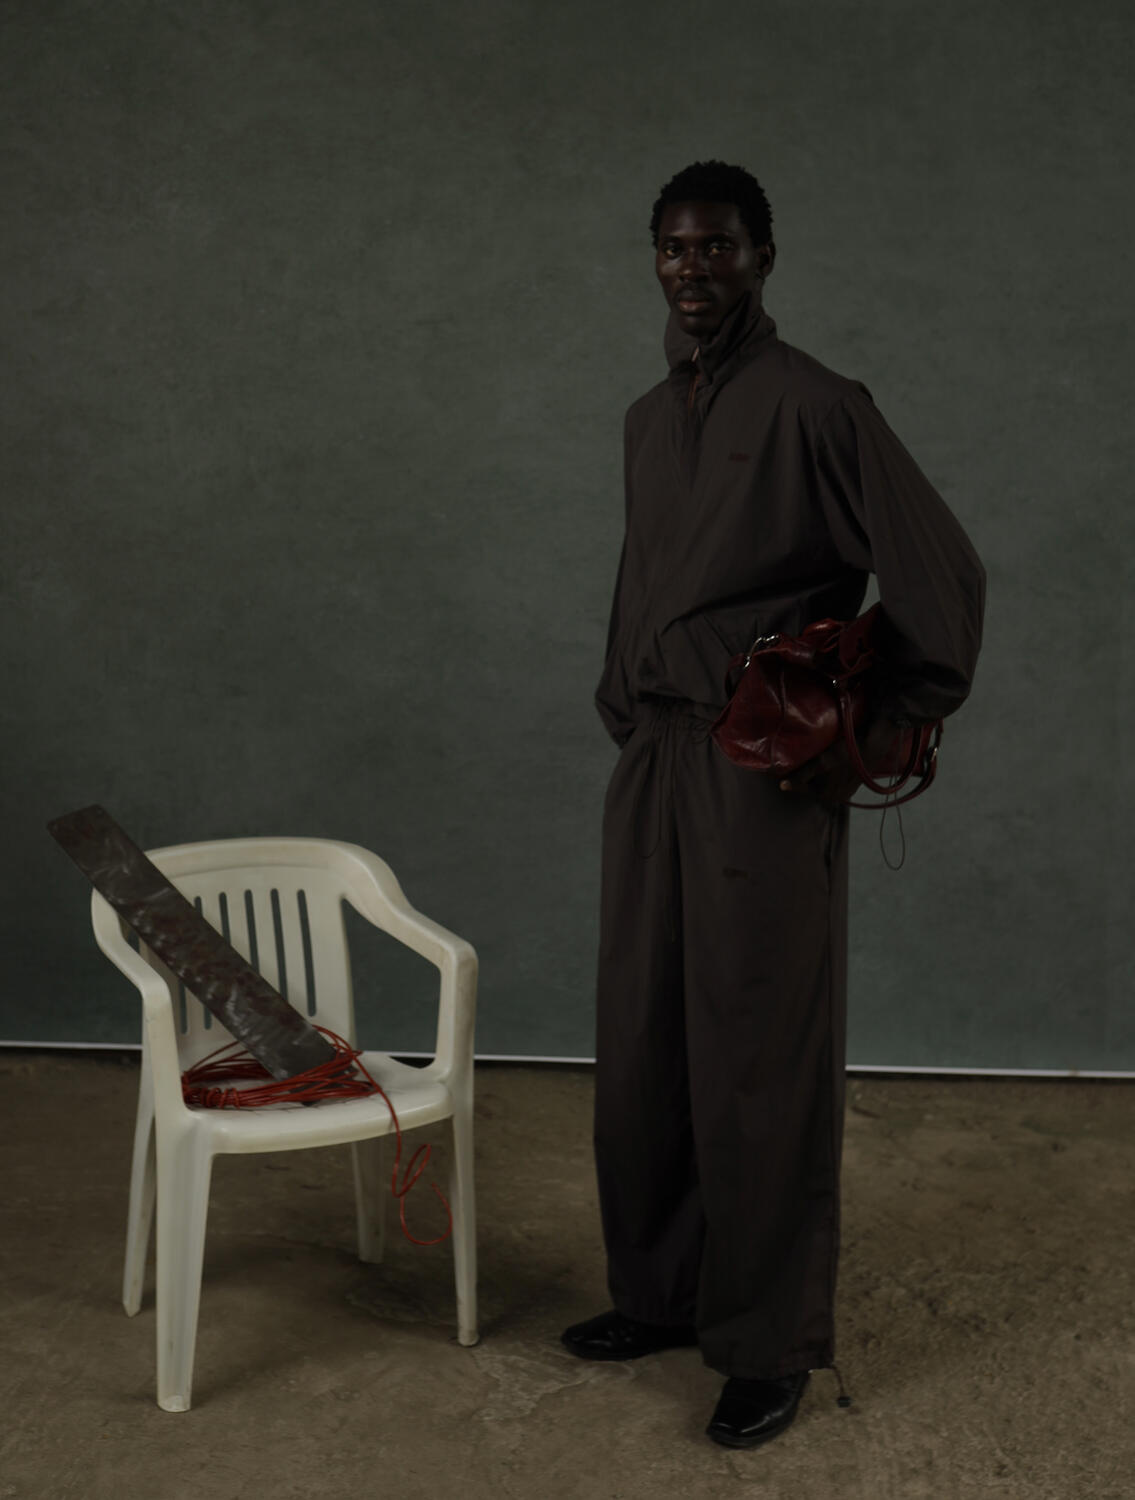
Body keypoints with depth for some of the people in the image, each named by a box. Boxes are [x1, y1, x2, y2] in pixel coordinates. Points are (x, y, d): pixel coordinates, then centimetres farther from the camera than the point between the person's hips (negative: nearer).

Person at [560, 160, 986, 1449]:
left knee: (758, 1060, 0)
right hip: (653, 763, 7)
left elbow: (942, 573, -10)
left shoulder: (816, 408, -9)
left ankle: (769, 1346, 13)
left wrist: (879, 732, -9)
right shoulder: (647, 420, 14)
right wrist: (624, 715, 16)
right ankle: (659, 1291, 30)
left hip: (768, 774, -7)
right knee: (642, 1043, 13)